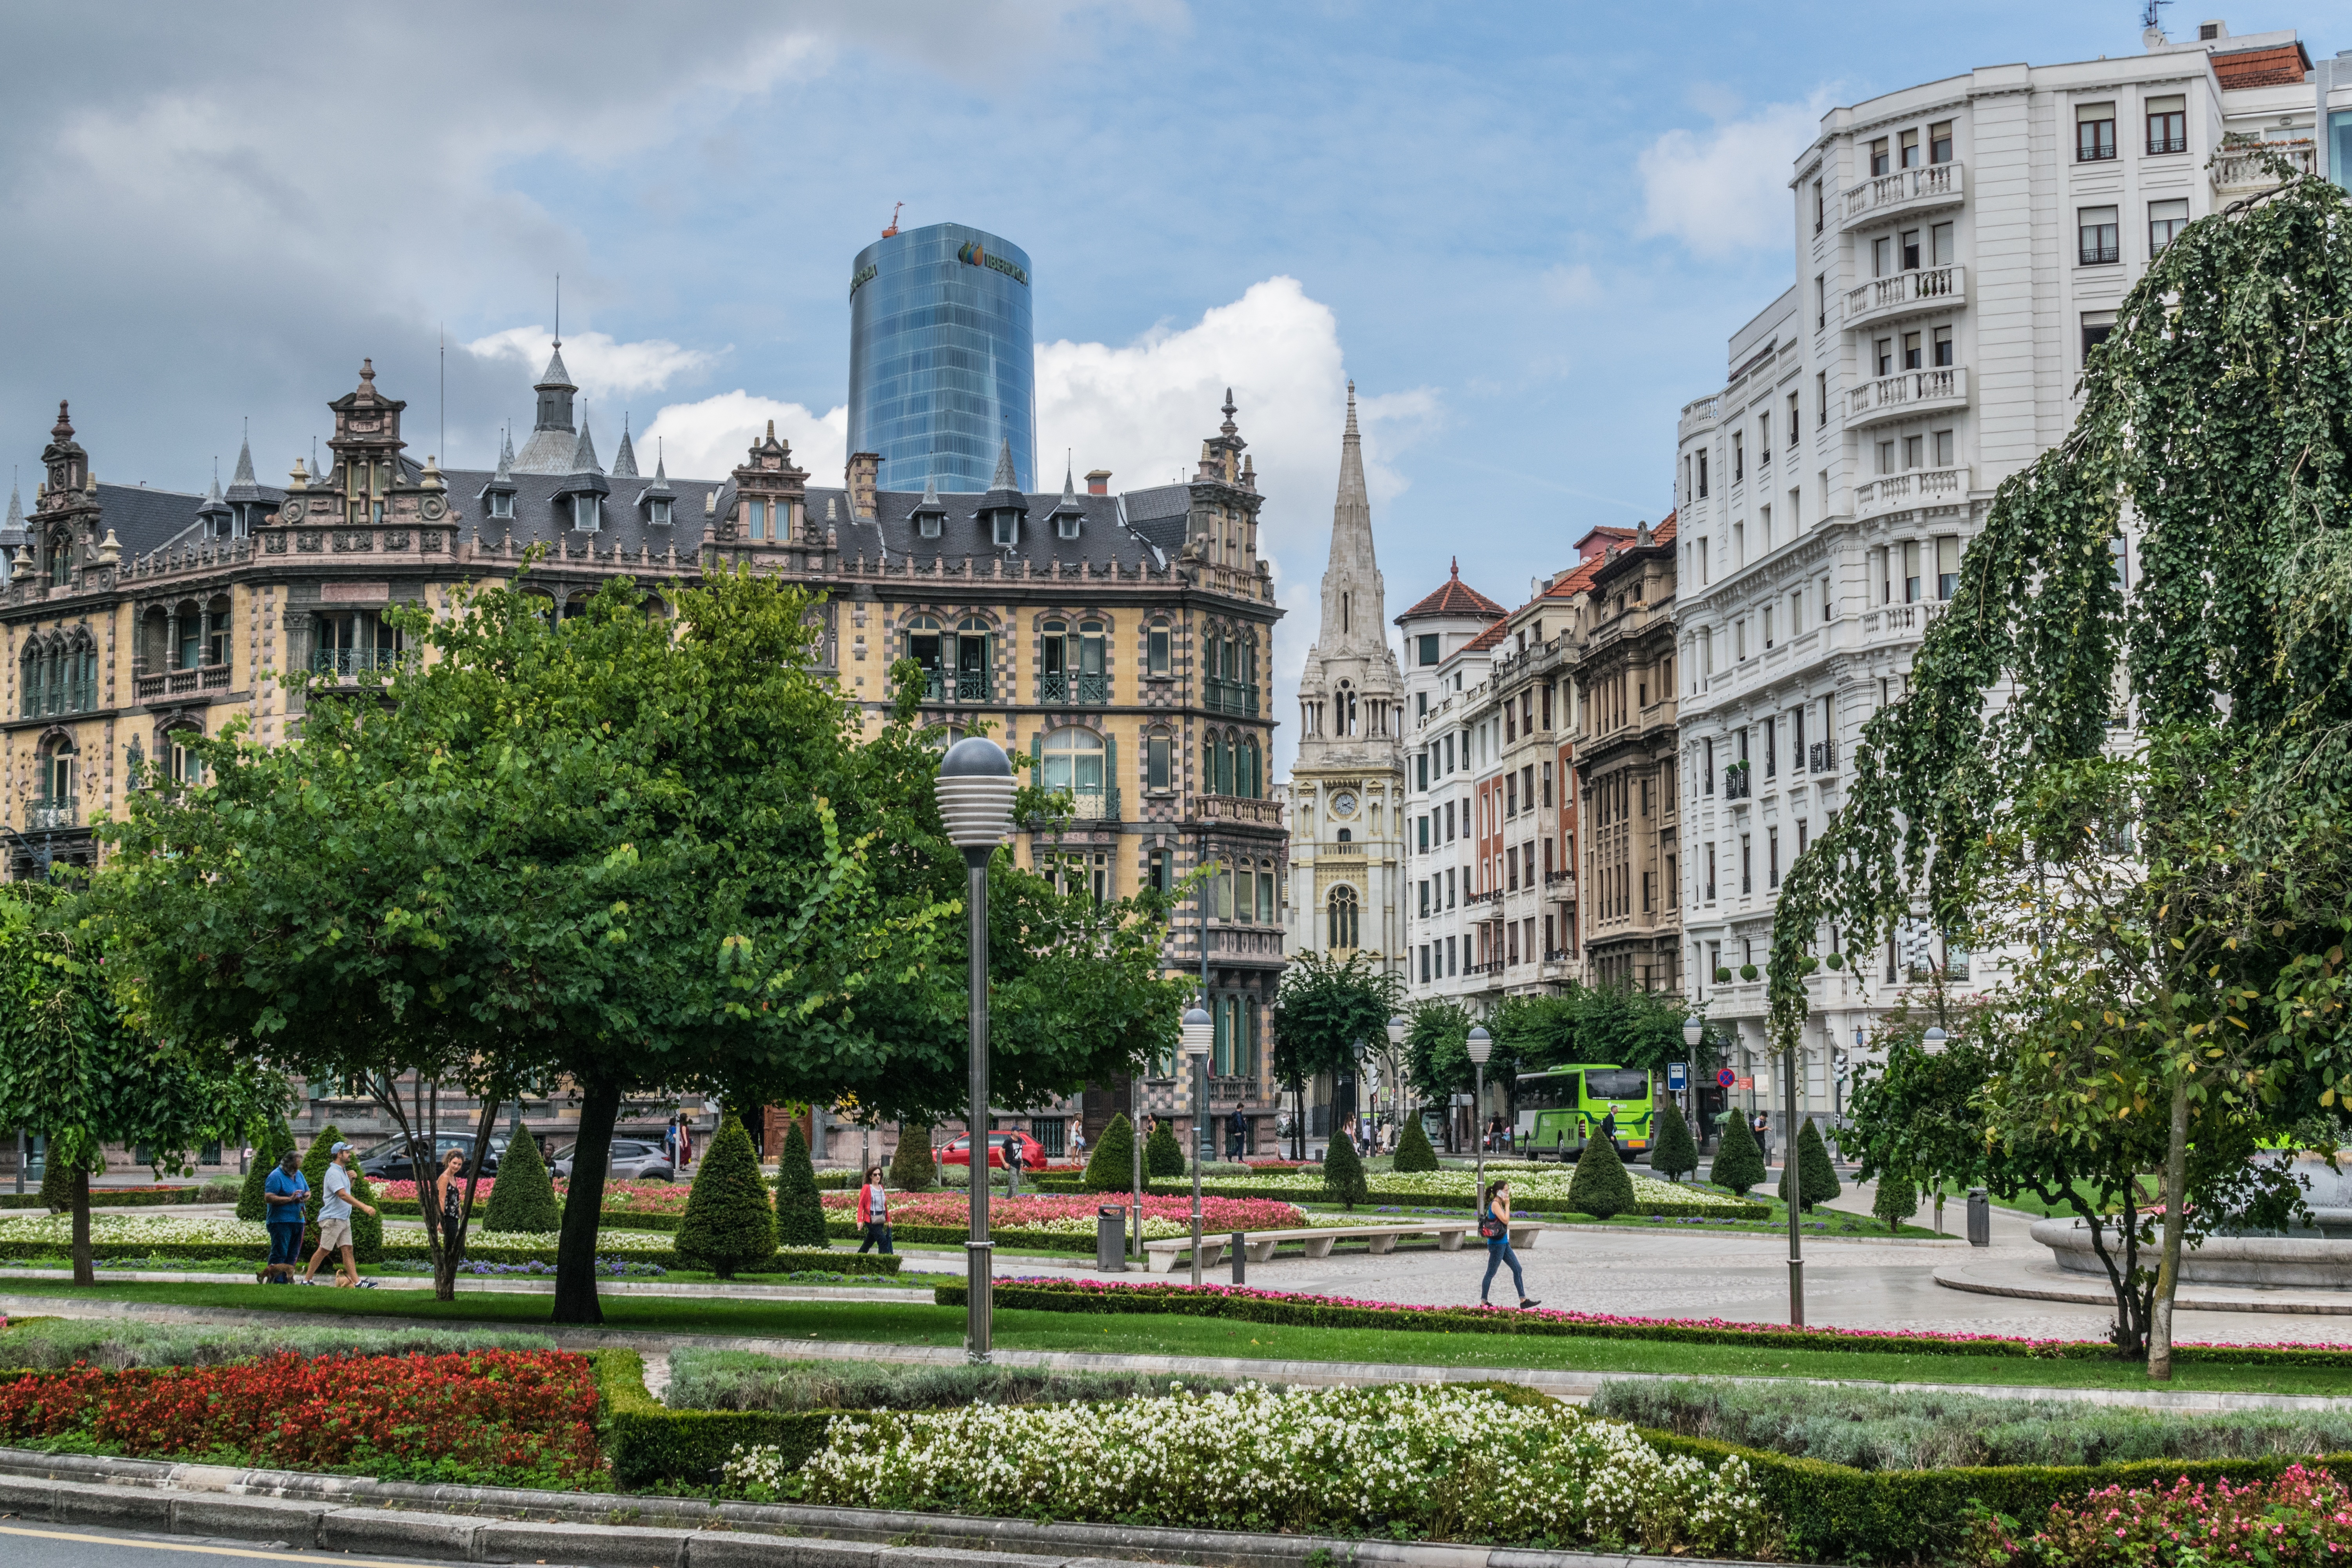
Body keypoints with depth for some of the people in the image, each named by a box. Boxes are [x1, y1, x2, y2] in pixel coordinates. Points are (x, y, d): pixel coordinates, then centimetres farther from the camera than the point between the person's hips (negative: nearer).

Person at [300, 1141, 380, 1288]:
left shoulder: (343, 1171, 15)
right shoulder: (334, 1173, -15)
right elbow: (343, 1195, -25)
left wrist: (351, 1179, 9)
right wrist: (364, 1207, -29)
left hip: (344, 1219, 9)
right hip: (332, 1219, -9)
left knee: (348, 1250, 2)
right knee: (323, 1251, -3)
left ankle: (357, 1282, -4)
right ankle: (307, 1280, 6)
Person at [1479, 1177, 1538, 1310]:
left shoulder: (1499, 1204, 12)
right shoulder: (1495, 1205, -17)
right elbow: (1506, 1220, -24)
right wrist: (1507, 1205, -15)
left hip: (1504, 1244, 10)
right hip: (1497, 1244, -10)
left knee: (1517, 1269, 8)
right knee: (1491, 1273, 0)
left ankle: (1523, 1300, 11)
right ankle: (1484, 1303, 10)